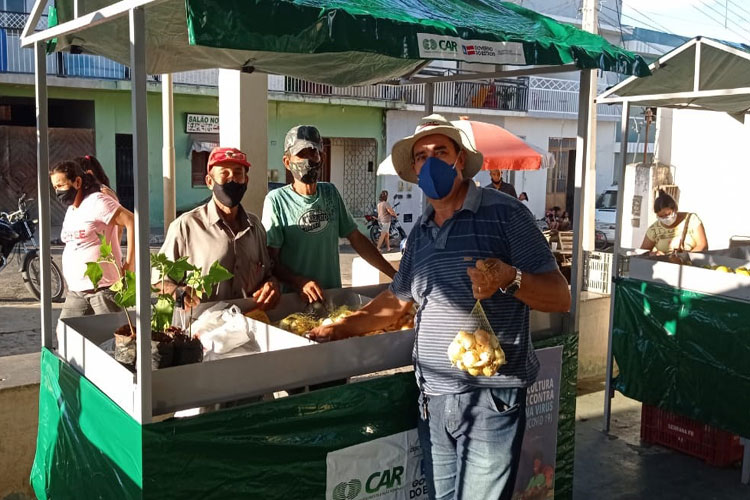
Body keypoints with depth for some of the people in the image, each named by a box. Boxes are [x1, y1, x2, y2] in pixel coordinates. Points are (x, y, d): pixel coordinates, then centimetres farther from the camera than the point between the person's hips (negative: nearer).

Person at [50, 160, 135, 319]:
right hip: (76, 291, 9)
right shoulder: (71, 210, 17)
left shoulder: (97, 202, -10)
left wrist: (129, 264, -18)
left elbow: (133, 222, -19)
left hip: (103, 288, -8)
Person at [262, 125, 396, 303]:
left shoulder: (330, 193, 10)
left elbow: (356, 238, 13)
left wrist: (395, 274, 7)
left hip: (333, 294, 4)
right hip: (292, 299, -4)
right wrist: (300, 283, -25)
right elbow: (271, 260, -8)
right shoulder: (276, 200, -5)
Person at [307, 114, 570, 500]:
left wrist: (509, 279, -25)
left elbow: (560, 297, -8)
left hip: (491, 398, -6)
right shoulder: (420, 232, 14)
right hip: (433, 399, 6)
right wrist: (341, 328, 14)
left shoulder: (502, 213, -6)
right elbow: (396, 301, 23)